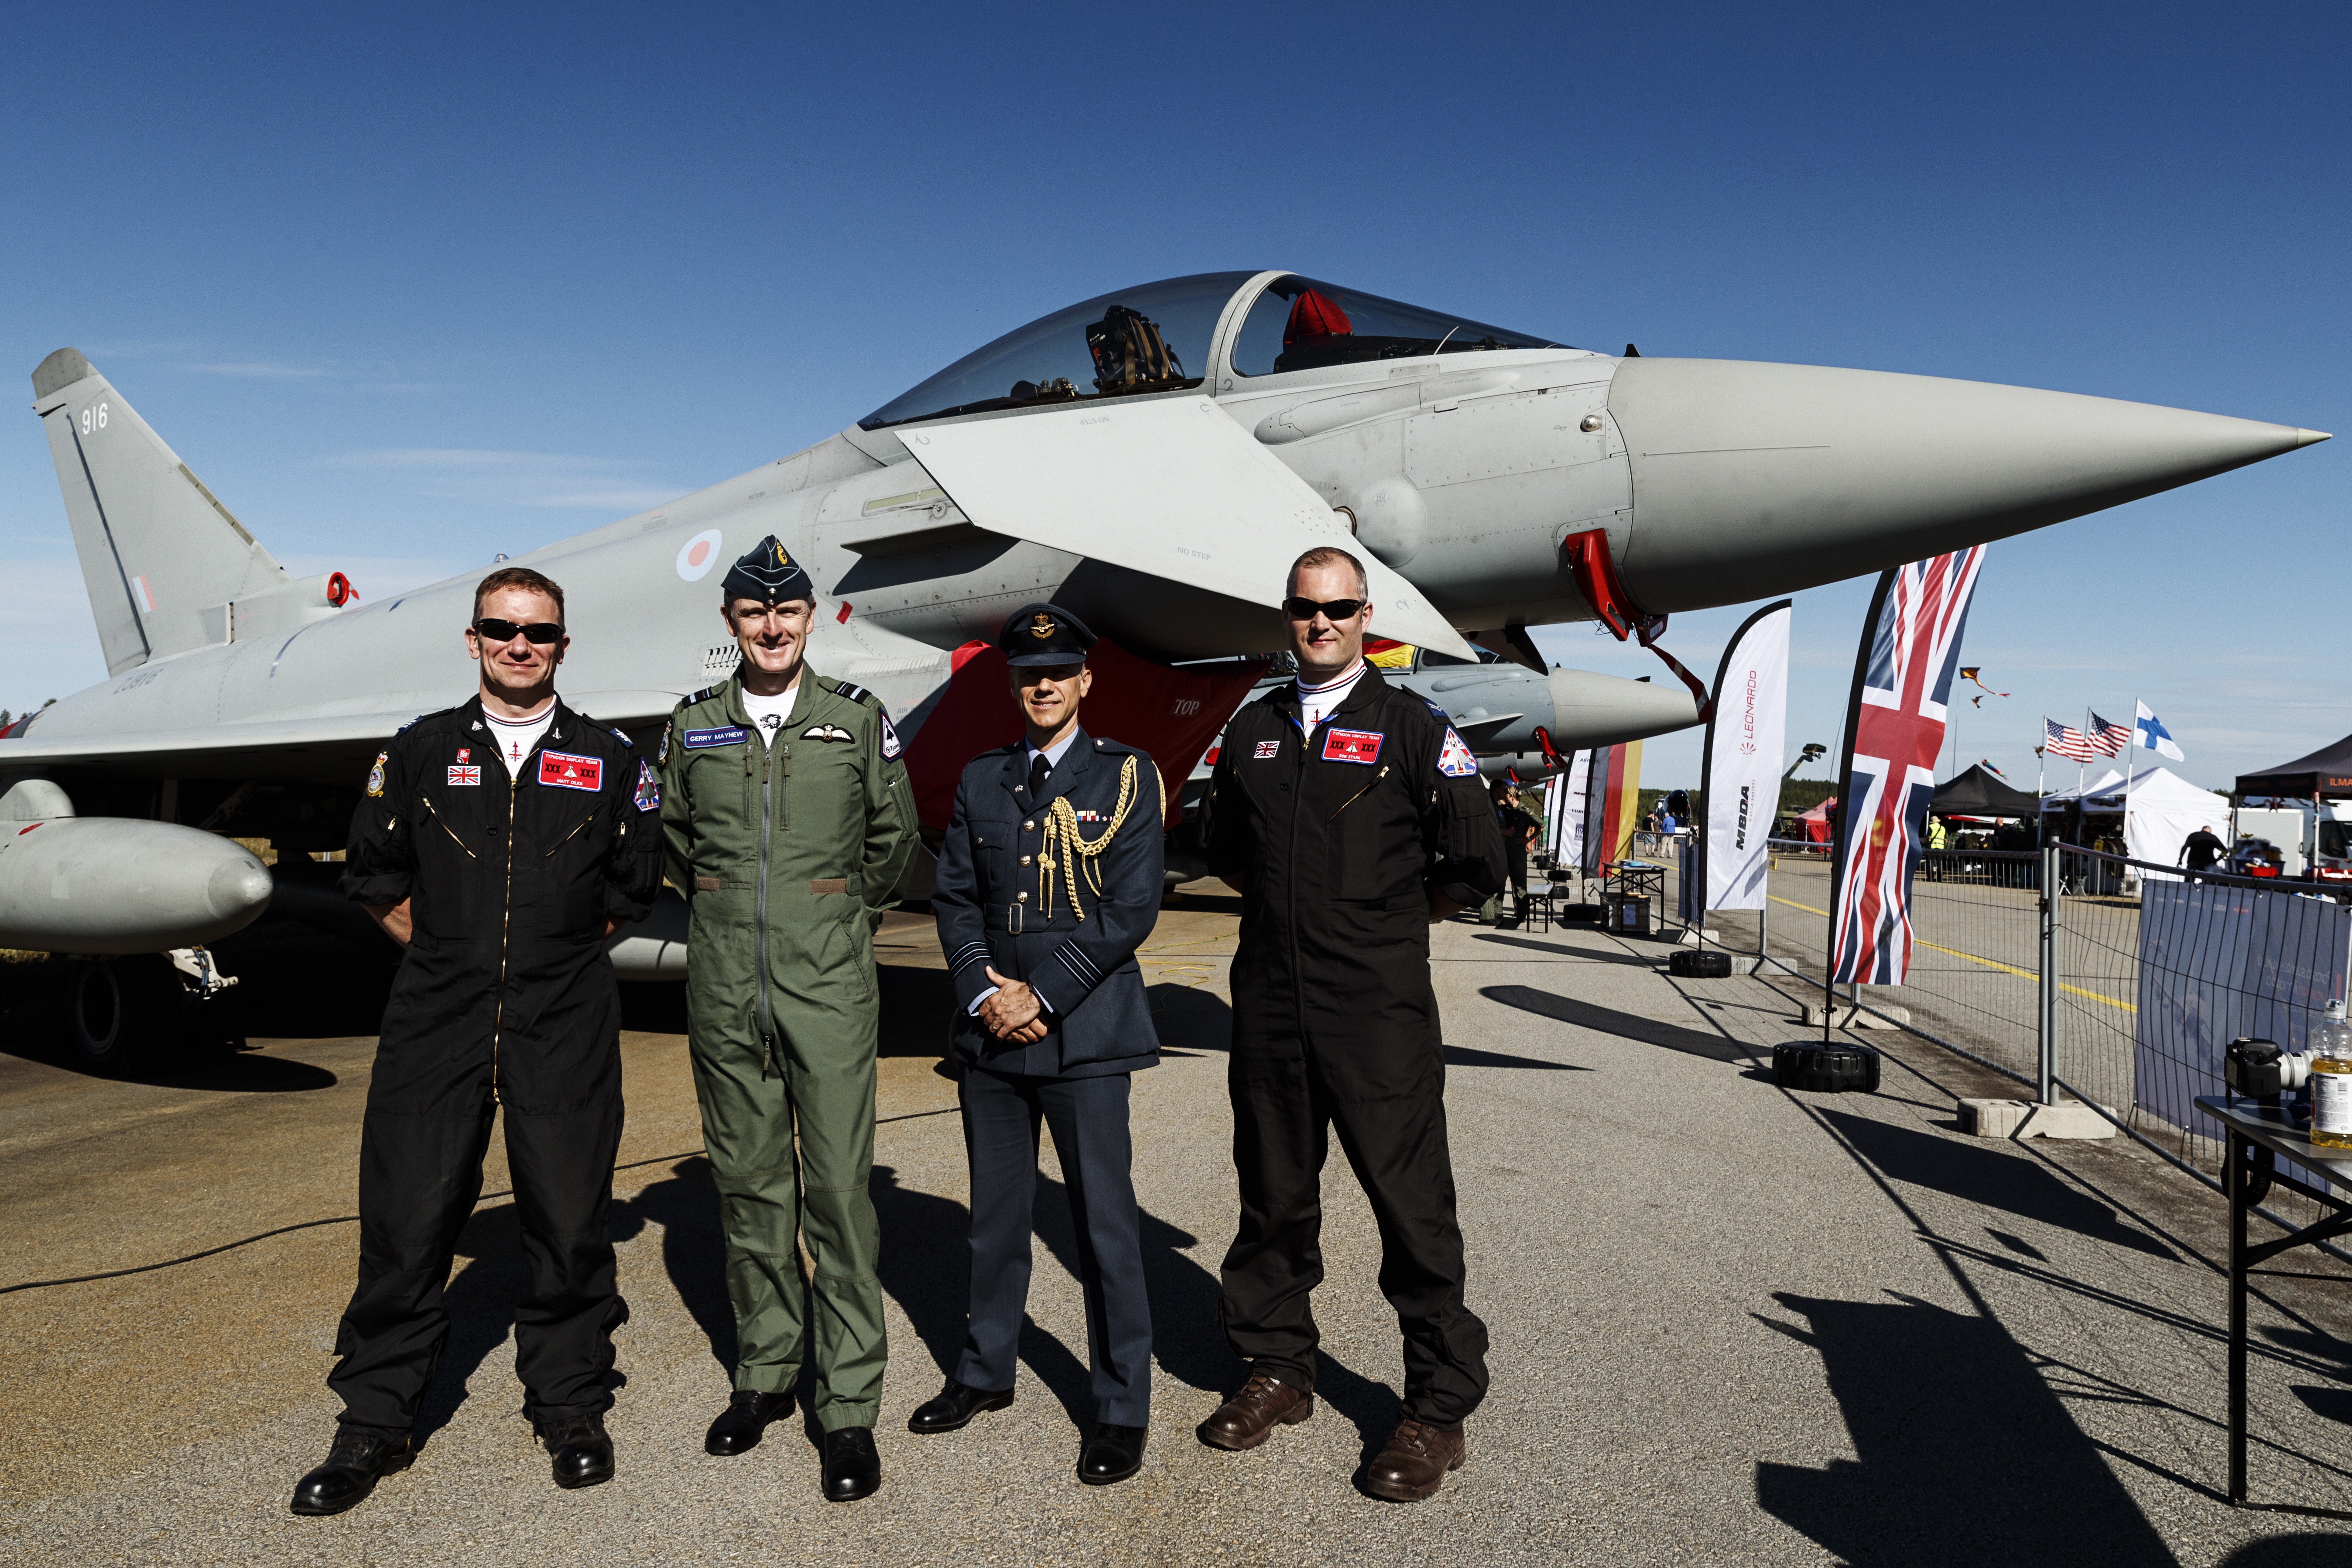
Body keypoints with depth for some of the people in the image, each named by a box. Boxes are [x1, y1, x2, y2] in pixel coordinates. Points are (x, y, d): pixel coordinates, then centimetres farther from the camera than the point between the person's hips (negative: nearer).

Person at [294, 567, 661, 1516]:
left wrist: (561, 954, 10)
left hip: (565, 1030, 0)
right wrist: (448, 953, 11)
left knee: (569, 1223, 4)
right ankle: (375, 1423, 20)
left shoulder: (609, 762, 6)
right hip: (436, 1020, 1)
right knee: (406, 1221, 3)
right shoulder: (421, 752, 7)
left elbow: (633, 887, 14)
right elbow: (374, 874, 16)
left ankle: (570, 1409, 23)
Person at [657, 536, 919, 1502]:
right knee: (748, 1186, 11)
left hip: (829, 986, -2)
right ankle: (766, 1373, 27)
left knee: (840, 1188, -4)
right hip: (725, 988, 3)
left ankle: (850, 1407, 6)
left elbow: (892, 838, 11)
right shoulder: (693, 727, 7)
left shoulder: (858, 719, 2)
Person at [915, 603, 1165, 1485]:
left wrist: (1043, 996, -13)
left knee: (1104, 1223, 1)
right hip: (989, 1029, 4)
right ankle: (986, 1372, 34)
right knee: (995, 1214, 16)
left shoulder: (1127, 777, -1)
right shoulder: (981, 780, 11)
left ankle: (1123, 1409, 15)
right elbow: (953, 896, 8)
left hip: (1084, 1030, -4)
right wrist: (984, 991, -8)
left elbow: (1131, 908, -8)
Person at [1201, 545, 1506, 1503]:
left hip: (1378, 1006, -4)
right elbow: (1223, 850, 24)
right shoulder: (1252, 731, 12)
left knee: (1411, 1206, 1)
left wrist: (1392, 915, 7)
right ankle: (1277, 1371, 31)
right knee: (1274, 1197, 14)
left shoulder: (1412, 729, -2)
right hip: (1269, 1002, 5)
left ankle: (1439, 1408, 16)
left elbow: (1476, 865, -2)